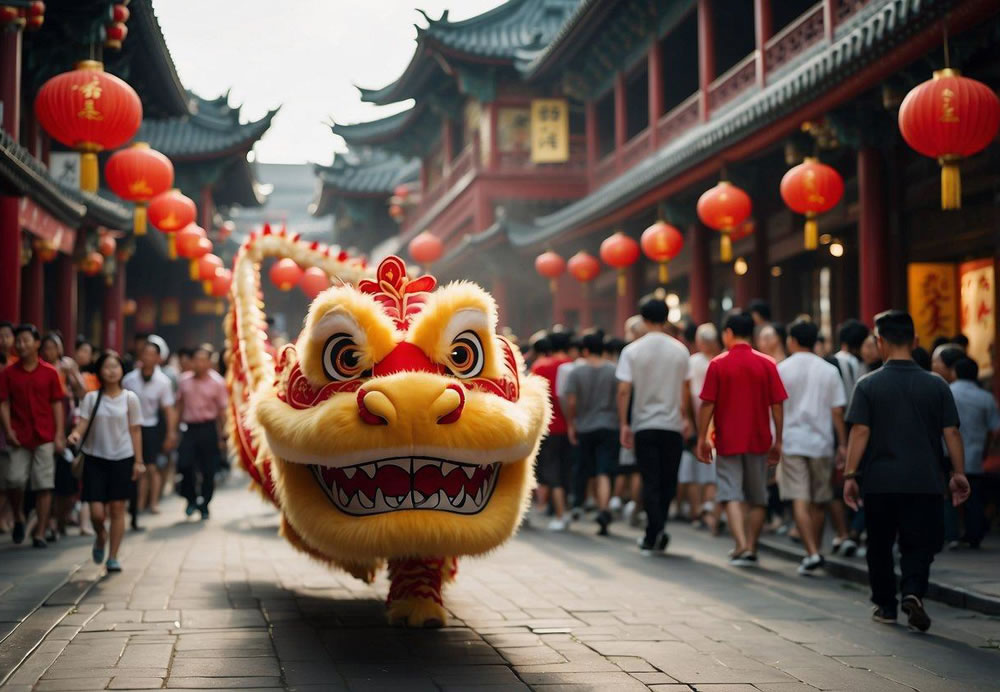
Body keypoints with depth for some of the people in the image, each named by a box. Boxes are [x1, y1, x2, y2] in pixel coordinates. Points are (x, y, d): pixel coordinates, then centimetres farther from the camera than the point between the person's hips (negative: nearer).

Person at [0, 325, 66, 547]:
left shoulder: (49, 372, 2)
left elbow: (57, 404, 4)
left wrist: (59, 435, -1)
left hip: (45, 437, 0)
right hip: (19, 437, 0)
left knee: (44, 485, 0)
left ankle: (40, 533, 6)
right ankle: (18, 517, 20)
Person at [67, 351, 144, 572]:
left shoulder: (130, 398, 0)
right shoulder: (91, 397, 0)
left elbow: (135, 430, 3)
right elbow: (83, 422, -7)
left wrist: (138, 461, 1)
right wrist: (76, 434, -30)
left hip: (122, 458, 0)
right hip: (95, 457, 0)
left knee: (117, 508, 2)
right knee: (97, 511, -5)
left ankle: (113, 557, 12)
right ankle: (101, 537, 29)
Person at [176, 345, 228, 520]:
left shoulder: (217, 382, -2)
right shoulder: (185, 380, 6)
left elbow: (222, 410, 0)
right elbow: (180, 404, 12)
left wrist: (221, 436, -2)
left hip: (208, 429, -2)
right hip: (189, 428, 2)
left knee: (208, 470, 2)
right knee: (186, 464, -11)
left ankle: (204, 505, 17)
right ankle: (191, 500, 11)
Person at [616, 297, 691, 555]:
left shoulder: (632, 350, -4)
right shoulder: (680, 350, 1)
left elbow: (624, 390, -9)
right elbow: (684, 391, 5)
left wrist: (624, 424, -4)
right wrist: (686, 418, 17)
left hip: (644, 425, -1)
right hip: (672, 425, 1)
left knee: (650, 482, 3)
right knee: (667, 482, 11)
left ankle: (654, 534, -8)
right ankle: (655, 535, 17)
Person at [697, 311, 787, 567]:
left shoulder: (718, 364, -5)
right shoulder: (767, 364, -1)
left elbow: (707, 404, -7)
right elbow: (777, 405, -2)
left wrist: (702, 438, 1)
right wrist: (778, 441, 5)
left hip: (728, 440, -2)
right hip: (758, 441, 2)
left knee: (732, 495, 0)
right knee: (757, 498, 14)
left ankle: (741, 546, -16)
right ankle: (750, 548, 17)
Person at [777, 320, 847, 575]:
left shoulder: (782, 369, -2)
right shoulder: (829, 371, 3)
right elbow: (837, 411, 0)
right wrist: (842, 444, 5)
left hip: (791, 441, -2)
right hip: (821, 442, 2)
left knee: (800, 501, -6)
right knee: (819, 502, 14)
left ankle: (812, 553, -18)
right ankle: (815, 552, 23)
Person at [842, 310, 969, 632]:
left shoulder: (868, 385, -5)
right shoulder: (936, 385, 0)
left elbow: (859, 432, -9)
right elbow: (951, 432, 0)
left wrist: (850, 475, -6)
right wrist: (959, 474, 8)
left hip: (880, 481, 0)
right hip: (925, 481, 0)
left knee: (880, 545, 15)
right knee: (919, 545, 8)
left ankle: (885, 605, 22)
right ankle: (912, 591, -16)